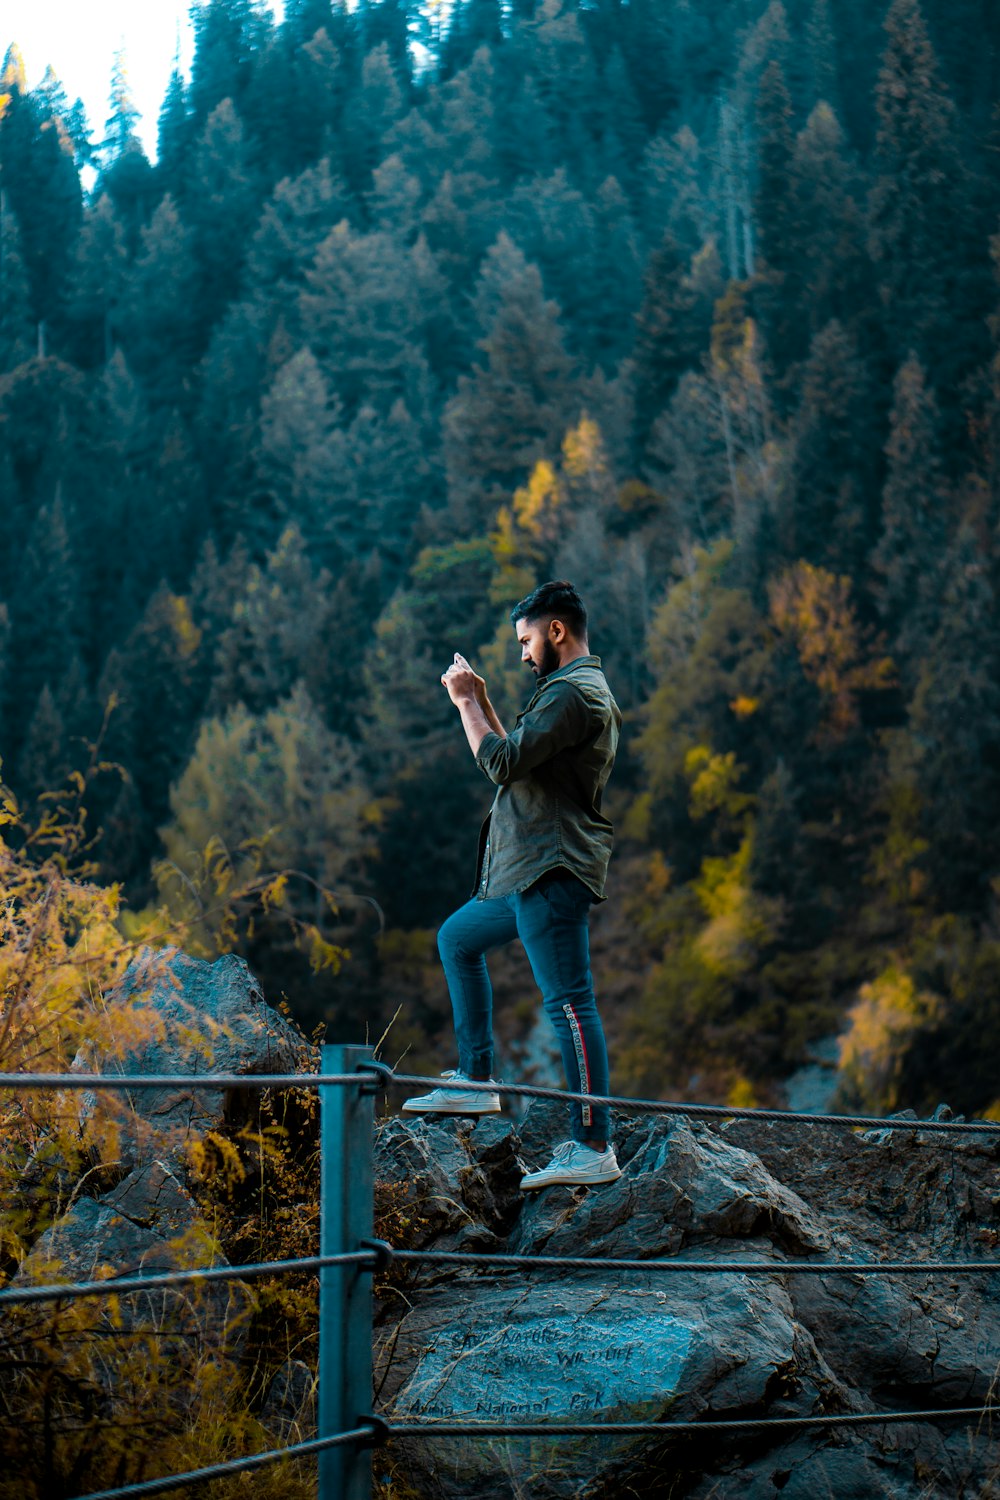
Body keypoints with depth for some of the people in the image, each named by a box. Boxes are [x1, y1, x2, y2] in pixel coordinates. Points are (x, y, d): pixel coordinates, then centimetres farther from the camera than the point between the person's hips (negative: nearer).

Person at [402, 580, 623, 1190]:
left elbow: (503, 763, -19)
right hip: (531, 873, 12)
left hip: (553, 871, -12)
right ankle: (476, 1082, 27)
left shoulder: (573, 692, -14)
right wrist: (482, 702, 17)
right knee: (458, 938, 25)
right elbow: (515, 762, 23)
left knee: (569, 1002, -13)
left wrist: (466, 701, -7)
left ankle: (594, 1148, -13)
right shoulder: (578, 690, 21)